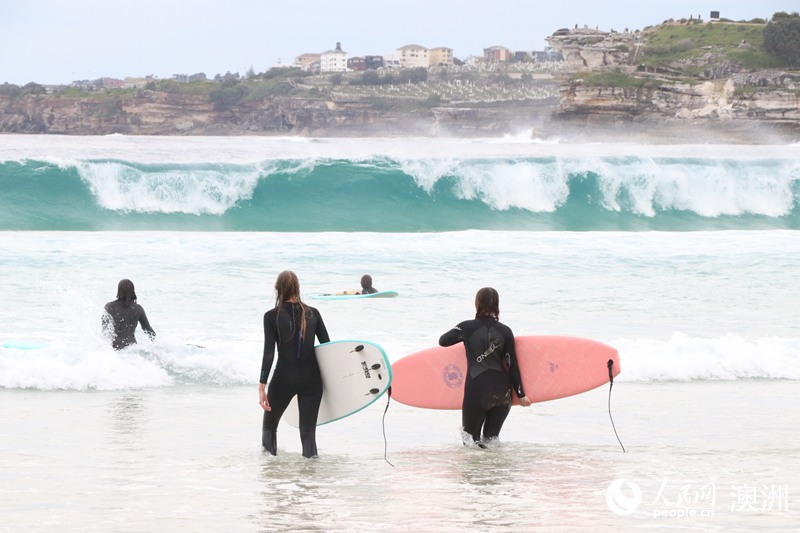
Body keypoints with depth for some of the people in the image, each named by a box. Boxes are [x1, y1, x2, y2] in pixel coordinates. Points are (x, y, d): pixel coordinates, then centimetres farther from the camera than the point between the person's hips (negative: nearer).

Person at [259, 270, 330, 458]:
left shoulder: (272, 316, -8)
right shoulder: (313, 314, 1)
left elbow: (269, 353, -13)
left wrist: (262, 386, -13)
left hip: (284, 379, -2)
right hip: (311, 379, 2)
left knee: (269, 426, 19)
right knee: (308, 431, 5)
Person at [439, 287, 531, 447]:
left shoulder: (467, 327, -4)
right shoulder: (505, 331, 0)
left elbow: (442, 341, 11)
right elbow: (512, 366, 2)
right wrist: (520, 395, 9)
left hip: (476, 392, -3)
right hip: (502, 392, 3)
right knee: (491, 439, 16)